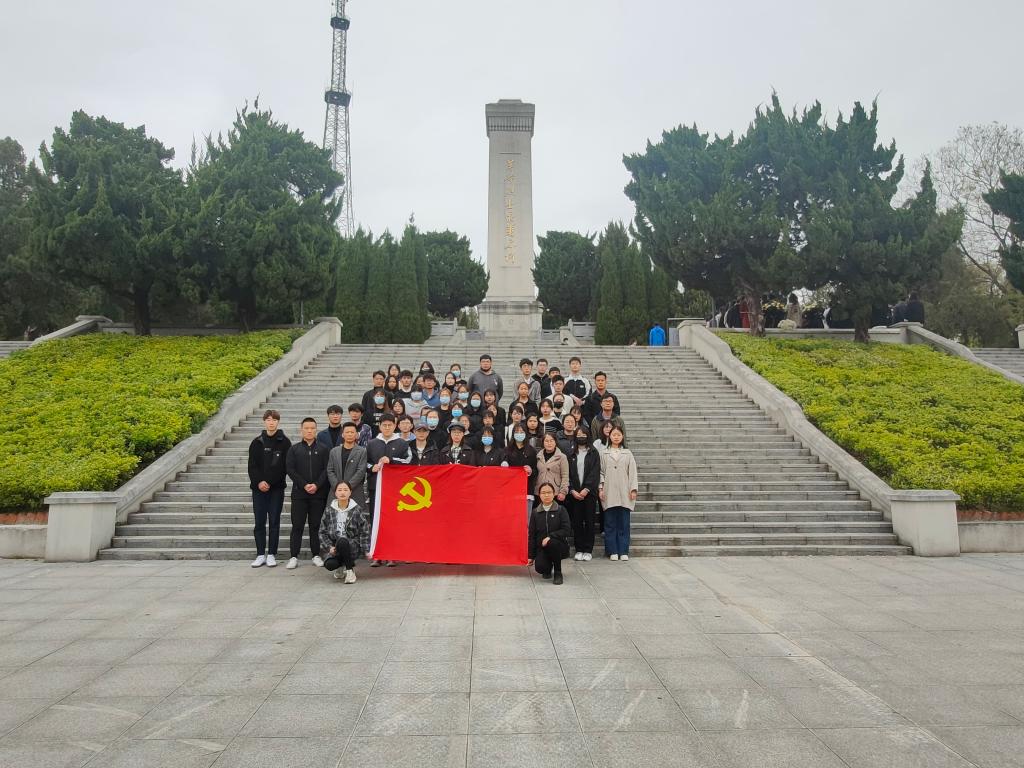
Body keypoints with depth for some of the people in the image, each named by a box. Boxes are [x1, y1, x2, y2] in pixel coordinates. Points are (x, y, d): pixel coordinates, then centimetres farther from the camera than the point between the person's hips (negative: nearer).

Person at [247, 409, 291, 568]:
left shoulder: (284, 442, 0)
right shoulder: (257, 443, 8)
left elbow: (285, 466, -5)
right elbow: (252, 466, 4)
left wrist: (269, 482, -13)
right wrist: (258, 482, -12)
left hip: (276, 488, -2)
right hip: (259, 488, 2)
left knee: (274, 522, 2)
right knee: (259, 522, 4)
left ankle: (271, 554, 9)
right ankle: (261, 555, 11)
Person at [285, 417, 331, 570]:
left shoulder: (323, 449, 8)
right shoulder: (294, 449, 9)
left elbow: (327, 470, 1)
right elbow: (290, 470, 0)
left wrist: (317, 485, -13)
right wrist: (304, 485, -11)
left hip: (319, 493, 0)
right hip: (299, 493, 0)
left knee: (316, 525, 5)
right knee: (297, 525, 1)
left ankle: (316, 555, 11)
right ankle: (294, 557, 5)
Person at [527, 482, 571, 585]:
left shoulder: (561, 510, -2)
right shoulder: (535, 513, 5)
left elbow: (567, 530, -12)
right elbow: (532, 535, 7)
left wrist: (550, 536, -23)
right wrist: (531, 556, 5)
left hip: (559, 546, -2)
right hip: (541, 547, 2)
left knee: (552, 542, -37)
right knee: (540, 567, -27)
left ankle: (558, 572, -12)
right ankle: (549, 567, 14)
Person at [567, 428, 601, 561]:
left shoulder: (594, 454, 6)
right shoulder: (571, 455, 10)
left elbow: (595, 473, -3)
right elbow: (568, 474, 5)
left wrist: (586, 489, -13)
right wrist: (572, 490, -8)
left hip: (589, 492, -1)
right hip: (574, 493, 1)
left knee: (590, 521, 0)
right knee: (576, 522, 2)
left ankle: (588, 550, 5)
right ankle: (579, 550, 9)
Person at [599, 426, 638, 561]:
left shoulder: (628, 453, 9)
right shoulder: (604, 454, 8)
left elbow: (632, 472, 6)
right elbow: (601, 472, 7)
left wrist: (633, 489, -1)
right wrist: (600, 488, -2)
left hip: (624, 494, 0)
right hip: (609, 494, 0)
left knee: (624, 523, 1)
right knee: (610, 524, 1)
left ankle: (623, 551, 7)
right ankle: (613, 551, 7)